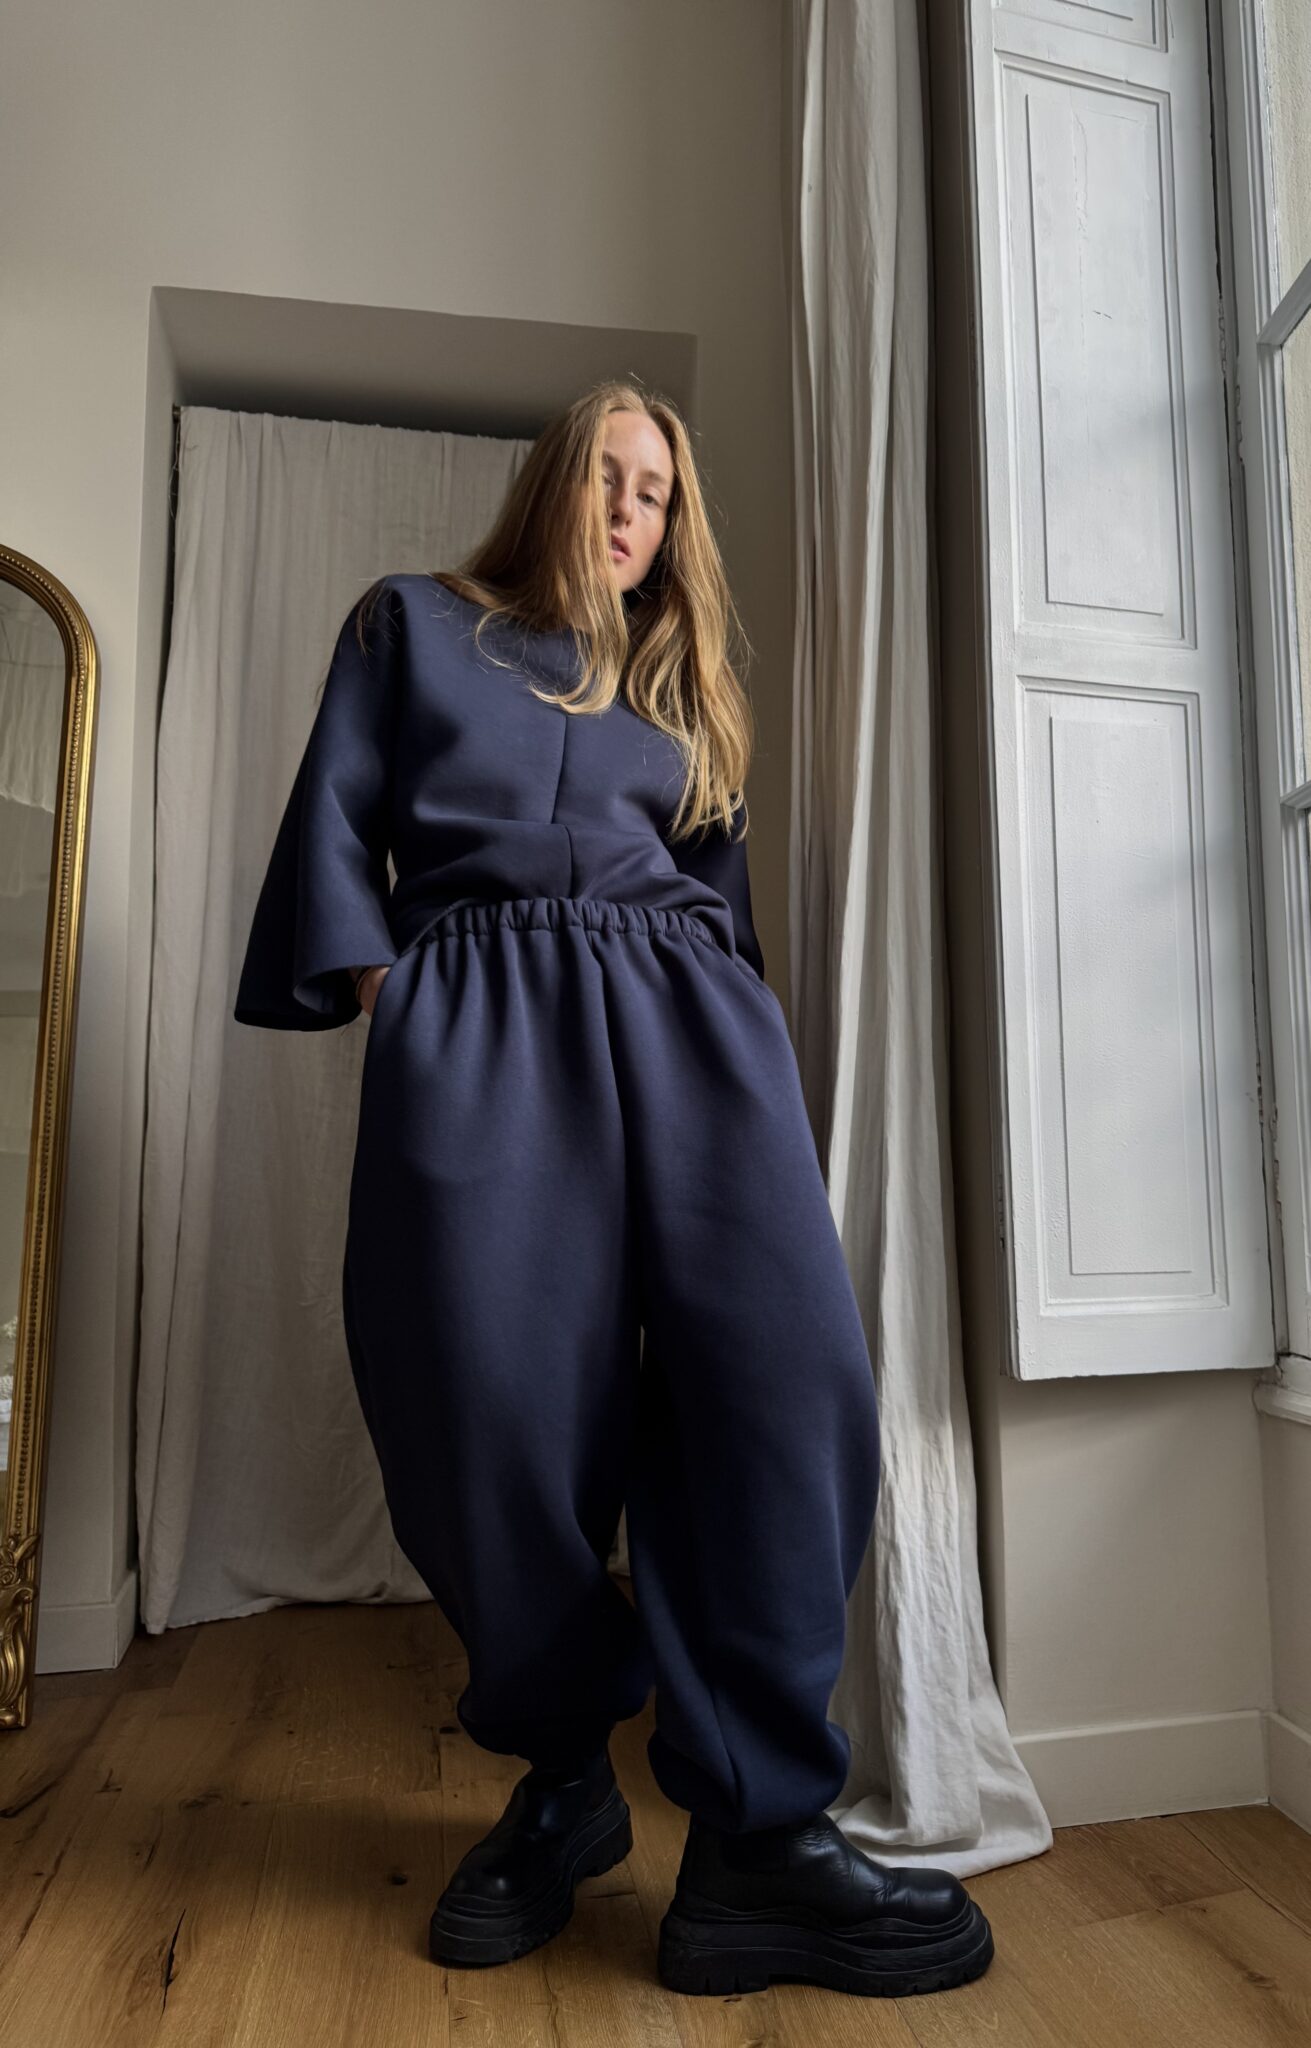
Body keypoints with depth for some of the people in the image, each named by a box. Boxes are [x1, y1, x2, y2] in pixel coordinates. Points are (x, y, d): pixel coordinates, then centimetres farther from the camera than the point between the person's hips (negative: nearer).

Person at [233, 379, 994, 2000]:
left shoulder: (683, 688, 29)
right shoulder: (412, 623, 22)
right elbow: (334, 824, 12)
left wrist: (725, 1010, 10)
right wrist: (383, 990, -2)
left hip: (680, 1016, 3)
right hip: (476, 1027, -2)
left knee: (786, 1366, -18)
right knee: (489, 1407, -9)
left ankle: (757, 1840, -9)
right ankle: (564, 1773, 16)